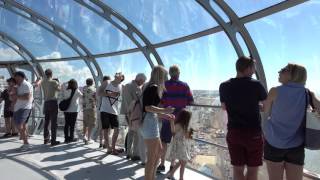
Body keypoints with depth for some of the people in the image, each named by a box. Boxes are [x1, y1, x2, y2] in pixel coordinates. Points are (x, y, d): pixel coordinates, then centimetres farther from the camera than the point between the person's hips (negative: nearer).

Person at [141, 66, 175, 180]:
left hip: (151, 122, 10)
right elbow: (148, 107, -21)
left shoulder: (150, 87, 15)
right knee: (152, 157, 1)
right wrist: (164, 110, -17)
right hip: (150, 123, -10)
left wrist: (163, 115, 18)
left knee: (159, 150, 23)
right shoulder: (154, 87, -13)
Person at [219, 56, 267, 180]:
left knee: (237, 169, 13)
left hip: (233, 132, 3)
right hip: (253, 133, -3)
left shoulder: (224, 86, -3)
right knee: (252, 169, 10)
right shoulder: (256, 85, -11)